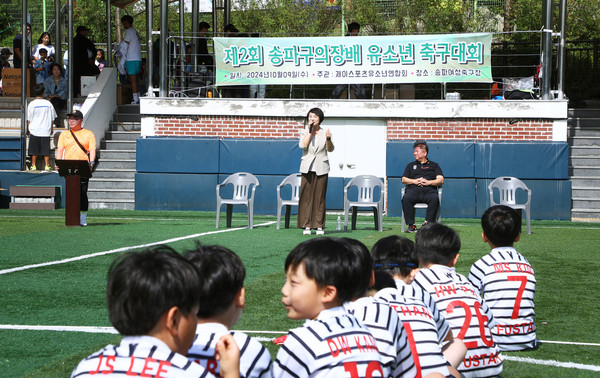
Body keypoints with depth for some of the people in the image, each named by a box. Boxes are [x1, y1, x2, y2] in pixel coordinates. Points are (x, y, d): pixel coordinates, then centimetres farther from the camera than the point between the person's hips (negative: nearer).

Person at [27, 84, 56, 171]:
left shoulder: (32, 104, -5)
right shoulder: (48, 104, 0)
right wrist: (51, 128, 20)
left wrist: (28, 129, 11)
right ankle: (47, 166, 4)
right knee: (46, 149, 4)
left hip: (34, 130, -1)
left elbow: (29, 119, -1)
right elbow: (52, 118, 8)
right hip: (46, 131, 1)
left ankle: (33, 165, 7)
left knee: (34, 150, 5)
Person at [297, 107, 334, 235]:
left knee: (320, 197, 0)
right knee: (306, 197, -4)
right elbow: (303, 145, -11)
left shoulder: (324, 133, 7)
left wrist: (328, 139, -22)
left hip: (321, 169, 0)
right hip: (307, 168, 0)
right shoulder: (304, 132, 8)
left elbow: (330, 149, -3)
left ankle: (319, 226, 4)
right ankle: (306, 226, 0)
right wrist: (310, 130, -10)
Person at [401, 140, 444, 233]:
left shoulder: (434, 165, 24)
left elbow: (441, 180, 11)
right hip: (413, 189, 1)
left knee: (434, 199, -38)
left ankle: (427, 223, -36)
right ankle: (411, 225, -32)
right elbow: (404, 180, 19)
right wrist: (415, 181, 0)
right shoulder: (411, 165, 30)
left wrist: (429, 182, -6)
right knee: (406, 199, -35)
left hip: (429, 190, -1)